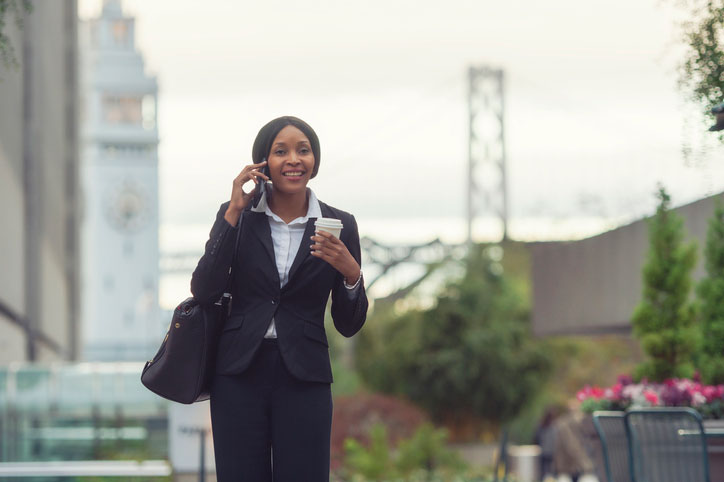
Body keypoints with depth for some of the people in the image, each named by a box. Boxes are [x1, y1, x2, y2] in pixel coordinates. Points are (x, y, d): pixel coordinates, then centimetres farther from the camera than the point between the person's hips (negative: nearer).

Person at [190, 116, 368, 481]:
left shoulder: (338, 225, 3)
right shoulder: (237, 216, 4)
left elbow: (349, 325, 5)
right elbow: (203, 292, -9)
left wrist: (351, 274, -14)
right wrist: (233, 213, -10)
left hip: (303, 379, 0)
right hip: (240, 372, 0)